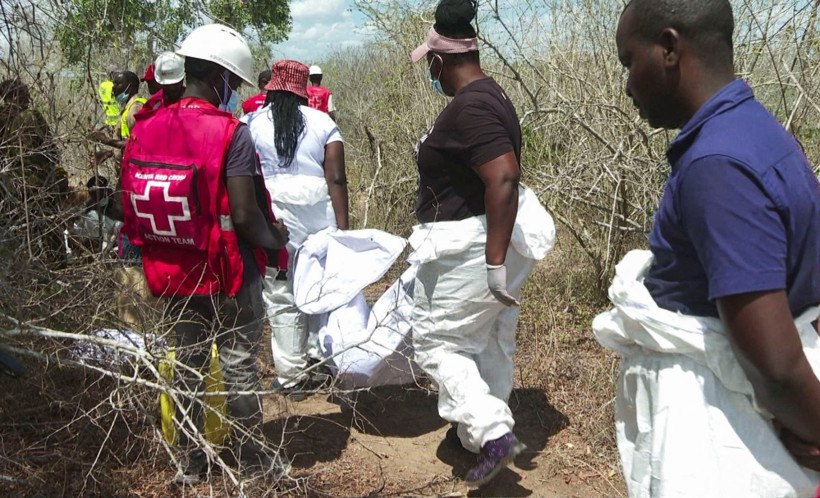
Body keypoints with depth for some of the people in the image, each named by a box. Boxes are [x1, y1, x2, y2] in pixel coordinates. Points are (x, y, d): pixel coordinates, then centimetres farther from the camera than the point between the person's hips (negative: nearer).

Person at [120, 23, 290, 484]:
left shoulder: (146, 128, -1)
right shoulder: (232, 133, -19)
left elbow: (133, 207, 2)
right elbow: (244, 216, -23)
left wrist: (166, 246, 14)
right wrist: (275, 239, -5)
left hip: (173, 273, 5)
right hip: (229, 274, -5)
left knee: (189, 362, 19)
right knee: (240, 367, 9)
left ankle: (191, 460, 32)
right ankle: (254, 461, 24)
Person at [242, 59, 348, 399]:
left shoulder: (251, 124, 3)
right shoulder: (322, 122, 5)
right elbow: (337, 179, -2)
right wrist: (343, 228, -1)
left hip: (271, 216, -1)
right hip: (317, 216, 2)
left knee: (281, 298, 6)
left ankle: (292, 376, 13)